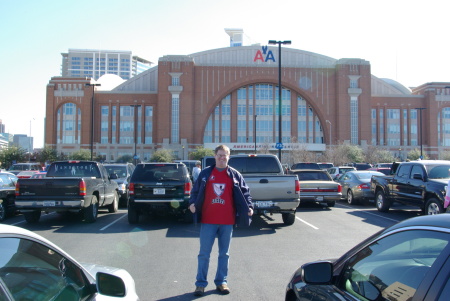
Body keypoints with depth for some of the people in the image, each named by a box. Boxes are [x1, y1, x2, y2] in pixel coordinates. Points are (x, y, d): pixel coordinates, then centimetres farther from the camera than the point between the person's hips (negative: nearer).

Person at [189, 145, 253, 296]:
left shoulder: (235, 175, 4)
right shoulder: (205, 173, 4)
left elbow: (245, 192, 6)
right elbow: (196, 190, 7)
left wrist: (249, 207, -8)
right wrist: (192, 203, -9)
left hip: (227, 222, 1)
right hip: (208, 221, -1)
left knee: (224, 254, 11)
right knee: (204, 253, 5)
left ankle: (221, 282, 24)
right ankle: (200, 283, 14)